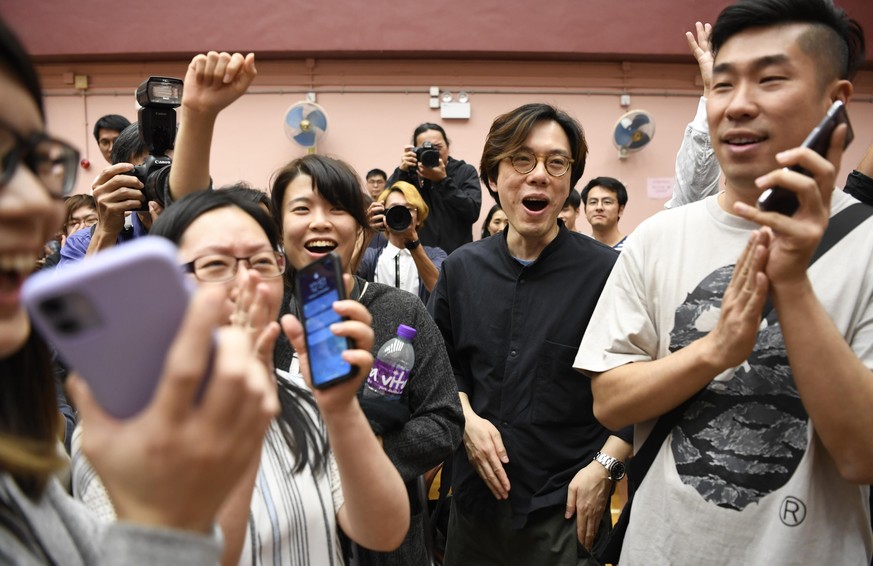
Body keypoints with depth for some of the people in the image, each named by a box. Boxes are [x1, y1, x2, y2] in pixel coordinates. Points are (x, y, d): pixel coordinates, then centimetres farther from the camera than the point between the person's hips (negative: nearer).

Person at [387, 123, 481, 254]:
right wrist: (401, 171, -16)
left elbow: (473, 213, -13)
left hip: (457, 256, 0)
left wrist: (443, 180, -19)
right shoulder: (410, 172, 3)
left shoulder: (465, 172, 2)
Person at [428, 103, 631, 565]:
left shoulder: (608, 272, -12)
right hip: (477, 491, 4)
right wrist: (466, 417, -3)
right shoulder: (461, 269, 2)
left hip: (567, 508, -4)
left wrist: (605, 466, -12)